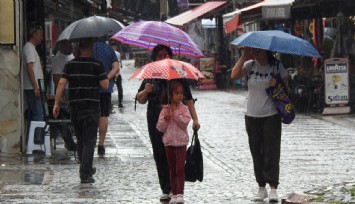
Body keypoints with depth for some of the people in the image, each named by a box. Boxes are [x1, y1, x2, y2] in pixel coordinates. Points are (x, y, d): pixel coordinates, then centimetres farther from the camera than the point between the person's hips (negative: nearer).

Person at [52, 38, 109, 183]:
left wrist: (56, 103, -2)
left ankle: (86, 169, 31)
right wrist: (105, 76, 11)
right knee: (89, 141, -3)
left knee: (80, 139, 19)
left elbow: (61, 83, -3)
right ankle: (85, 174, -11)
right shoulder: (96, 65, -6)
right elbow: (105, 85, -9)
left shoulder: (70, 65, 4)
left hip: (74, 106, 4)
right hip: (91, 106, -4)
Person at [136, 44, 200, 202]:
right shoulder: (150, 76, 10)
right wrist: (145, 91, -9)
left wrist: (194, 119, -5)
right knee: (160, 156, 3)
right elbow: (140, 100, 13)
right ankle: (166, 190, 11)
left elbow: (188, 100, 4)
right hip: (156, 123, 3)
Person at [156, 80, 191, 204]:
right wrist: (165, 119, -16)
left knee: (180, 169, -8)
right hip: (169, 142, 2)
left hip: (181, 142, -2)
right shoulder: (165, 109, 2)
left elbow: (185, 122, -16)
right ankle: (174, 193, 15)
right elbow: (160, 127, 0)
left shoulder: (184, 108, -2)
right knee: (172, 169, 9)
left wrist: (175, 113, -16)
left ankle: (180, 194, -9)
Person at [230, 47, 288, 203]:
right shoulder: (250, 65, 2)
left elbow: (286, 87, 3)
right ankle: (261, 188, 16)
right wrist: (244, 57, -14)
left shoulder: (277, 66, -2)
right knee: (257, 153, 8)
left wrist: (276, 84, -17)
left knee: (272, 152, -8)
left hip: (271, 116, -3)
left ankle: (273, 188, -9)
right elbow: (234, 76, -14)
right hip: (252, 117, 3)